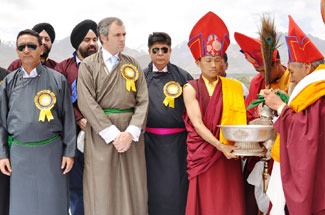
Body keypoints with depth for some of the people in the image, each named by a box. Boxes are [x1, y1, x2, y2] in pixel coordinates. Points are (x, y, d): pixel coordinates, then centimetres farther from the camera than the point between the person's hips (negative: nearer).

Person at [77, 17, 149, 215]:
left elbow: (143, 101, 3)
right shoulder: (88, 65, 2)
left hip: (131, 135, 3)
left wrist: (131, 133, -10)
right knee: (102, 190, 1)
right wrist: (113, 134, -14)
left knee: (132, 187, 6)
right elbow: (88, 104, -8)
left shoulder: (133, 65, 10)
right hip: (100, 135, -2)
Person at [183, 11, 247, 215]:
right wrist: (220, 146, -20)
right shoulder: (191, 88, 1)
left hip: (228, 155, 2)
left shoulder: (234, 87, 7)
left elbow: (241, 121, 7)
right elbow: (197, 124, -10)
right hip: (202, 153, -1)